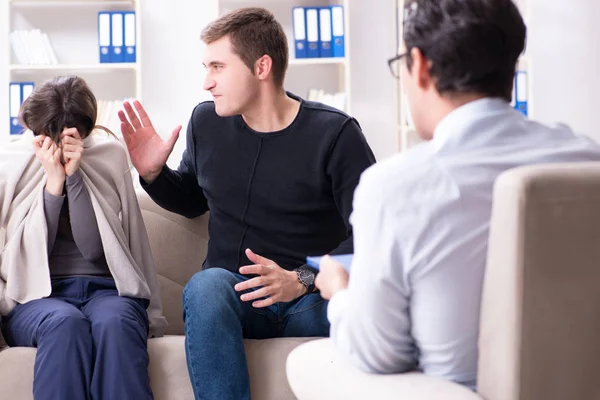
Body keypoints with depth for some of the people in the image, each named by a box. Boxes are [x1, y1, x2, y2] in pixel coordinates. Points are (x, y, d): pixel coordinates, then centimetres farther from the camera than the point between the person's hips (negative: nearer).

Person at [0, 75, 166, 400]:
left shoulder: (110, 156, 5)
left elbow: (95, 249, -3)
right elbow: (32, 254, -2)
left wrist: (73, 175, -11)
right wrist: (54, 183, -10)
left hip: (105, 288, 0)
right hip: (37, 297, 0)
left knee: (115, 321, -37)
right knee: (65, 322, -36)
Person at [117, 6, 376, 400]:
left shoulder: (334, 133, -6)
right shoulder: (207, 122, 8)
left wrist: (303, 279, -26)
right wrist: (153, 173, 5)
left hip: (311, 300, -3)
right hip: (231, 295, 3)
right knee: (206, 284, -34)